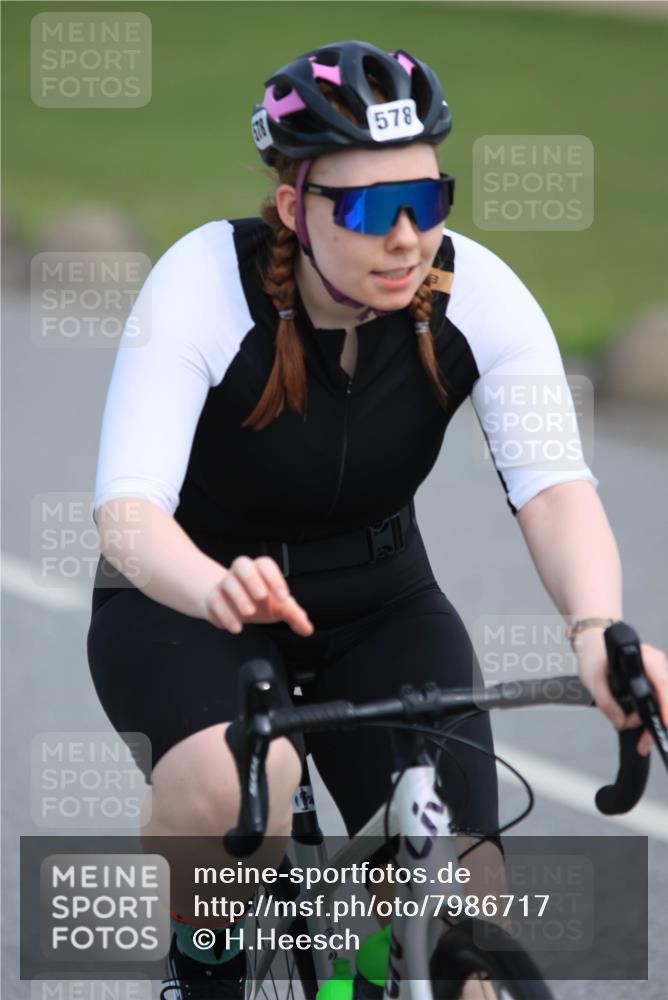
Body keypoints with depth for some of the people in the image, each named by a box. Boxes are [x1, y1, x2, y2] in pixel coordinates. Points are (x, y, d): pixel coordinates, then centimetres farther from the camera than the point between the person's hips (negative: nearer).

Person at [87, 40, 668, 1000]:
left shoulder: (478, 293, -18)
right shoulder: (206, 281, -26)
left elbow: (554, 487, -29)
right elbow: (128, 510, -36)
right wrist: (220, 591, -59)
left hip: (376, 606, 3)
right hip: (184, 601, -3)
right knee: (237, 781, -36)